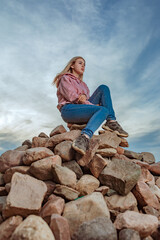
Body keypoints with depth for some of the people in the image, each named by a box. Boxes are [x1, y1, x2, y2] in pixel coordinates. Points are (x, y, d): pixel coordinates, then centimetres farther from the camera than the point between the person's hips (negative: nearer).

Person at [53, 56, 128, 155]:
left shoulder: (83, 84, 33)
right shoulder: (65, 78, 12)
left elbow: (87, 100, 16)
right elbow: (71, 96, -6)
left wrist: (84, 97, -11)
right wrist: (94, 106, -11)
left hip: (83, 111, 6)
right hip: (68, 110, -6)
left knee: (103, 88, -4)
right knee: (104, 110, -29)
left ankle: (111, 122, -18)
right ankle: (85, 138, -51)